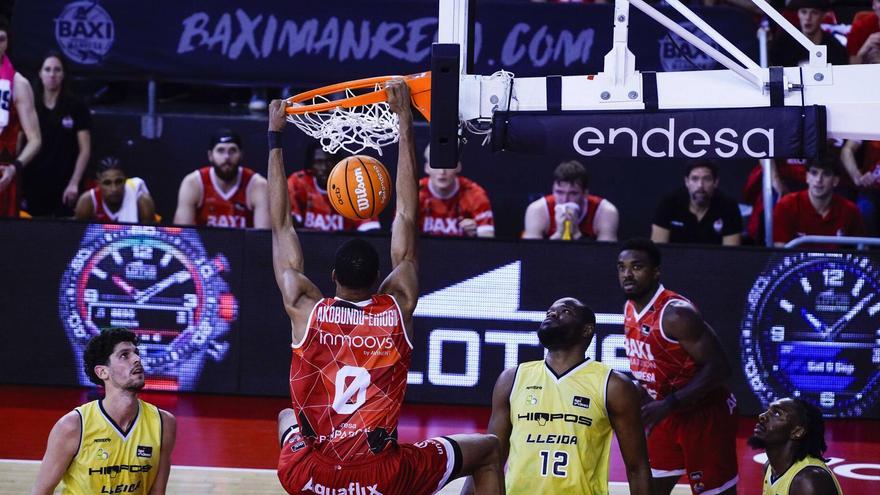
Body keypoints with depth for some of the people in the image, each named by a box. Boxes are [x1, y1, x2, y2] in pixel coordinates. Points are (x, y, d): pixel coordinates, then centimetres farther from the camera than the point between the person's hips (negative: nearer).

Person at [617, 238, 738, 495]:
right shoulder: (630, 309, 3)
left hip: (705, 415, -9)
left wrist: (668, 404, -31)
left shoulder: (676, 313, -24)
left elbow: (718, 367, -27)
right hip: (668, 415, 9)